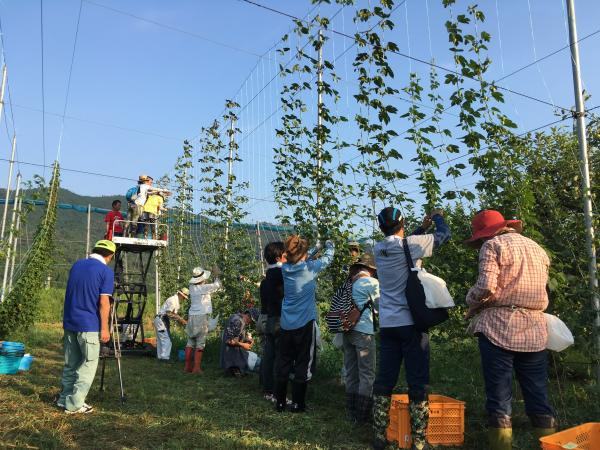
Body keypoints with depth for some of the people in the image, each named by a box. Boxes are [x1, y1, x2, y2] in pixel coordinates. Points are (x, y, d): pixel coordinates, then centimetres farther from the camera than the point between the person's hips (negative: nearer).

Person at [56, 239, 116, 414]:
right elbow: (103, 302, -14)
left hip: (69, 322, 7)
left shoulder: (76, 265, 10)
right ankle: (74, 404, 4)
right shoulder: (106, 271, -10)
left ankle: (64, 398, 25)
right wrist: (104, 328, -10)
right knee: (88, 364, 3)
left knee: (70, 363, 17)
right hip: (89, 325, -7)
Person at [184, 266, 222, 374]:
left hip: (191, 317, 6)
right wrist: (216, 275, 17)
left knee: (190, 342, 10)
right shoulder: (204, 288, -12)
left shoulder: (192, 287, 5)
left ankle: (187, 366, 14)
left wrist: (213, 275, 22)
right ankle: (196, 367, -2)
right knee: (200, 343, -2)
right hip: (202, 317, -6)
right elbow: (217, 285, 1)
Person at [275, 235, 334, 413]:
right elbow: (327, 259, 7)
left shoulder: (285, 268, 1)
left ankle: (280, 402, 18)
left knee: (283, 364, 11)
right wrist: (329, 245, 27)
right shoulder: (310, 267, -11)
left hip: (286, 325, 5)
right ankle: (297, 403, 11)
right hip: (305, 324, -4)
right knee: (302, 365, 5)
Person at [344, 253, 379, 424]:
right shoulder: (371, 283, -8)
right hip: (364, 331, -7)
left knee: (351, 373, 14)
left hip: (347, 331, 7)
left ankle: (352, 412, 22)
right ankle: (363, 415, 5)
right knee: (367, 374, 1)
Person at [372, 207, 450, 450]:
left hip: (387, 324, 5)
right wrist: (437, 217, 22)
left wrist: (422, 227, 27)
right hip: (411, 322, -5)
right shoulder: (410, 244, -10)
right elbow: (444, 234, 2)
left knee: (384, 380, 10)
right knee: (417, 382, 3)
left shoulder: (379, 249, 5)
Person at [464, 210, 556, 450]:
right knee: (539, 396, 10)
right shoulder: (538, 249, 19)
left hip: (499, 328, -6)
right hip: (534, 331, 6)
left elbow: (486, 288, -15)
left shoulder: (493, 244, -3)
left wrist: (471, 303, 3)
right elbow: (540, 291, 21)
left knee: (499, 397, 0)